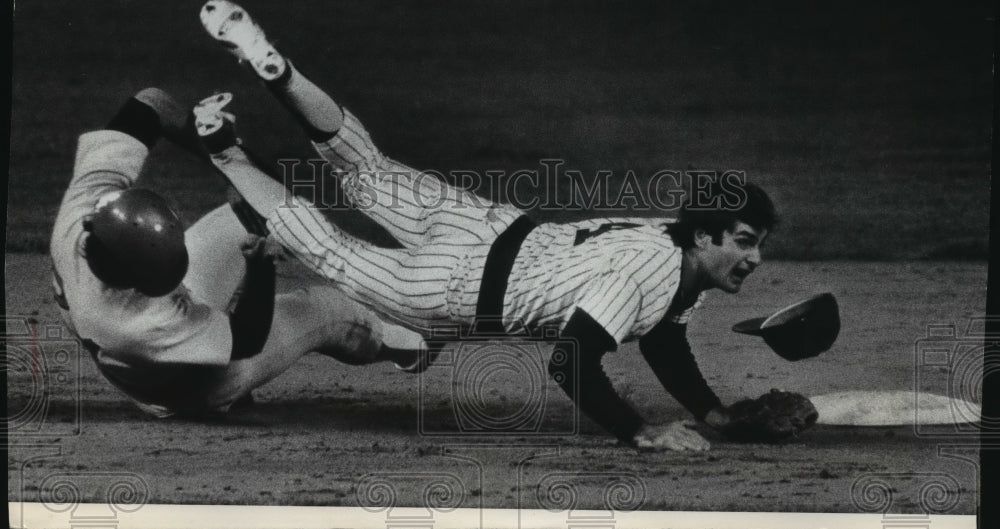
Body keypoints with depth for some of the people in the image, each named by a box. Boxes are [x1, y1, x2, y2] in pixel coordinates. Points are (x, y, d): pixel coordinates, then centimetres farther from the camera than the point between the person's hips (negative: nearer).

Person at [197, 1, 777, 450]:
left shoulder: (686, 256, -4)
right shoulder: (646, 272, -33)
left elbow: (665, 346, 14)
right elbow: (570, 364, -37)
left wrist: (720, 416, 2)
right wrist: (644, 433, -32)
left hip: (497, 231, 7)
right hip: (459, 285, -7)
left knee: (370, 173, 21)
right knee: (329, 248, 12)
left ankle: (274, 69, 20)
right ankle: (226, 150, 19)